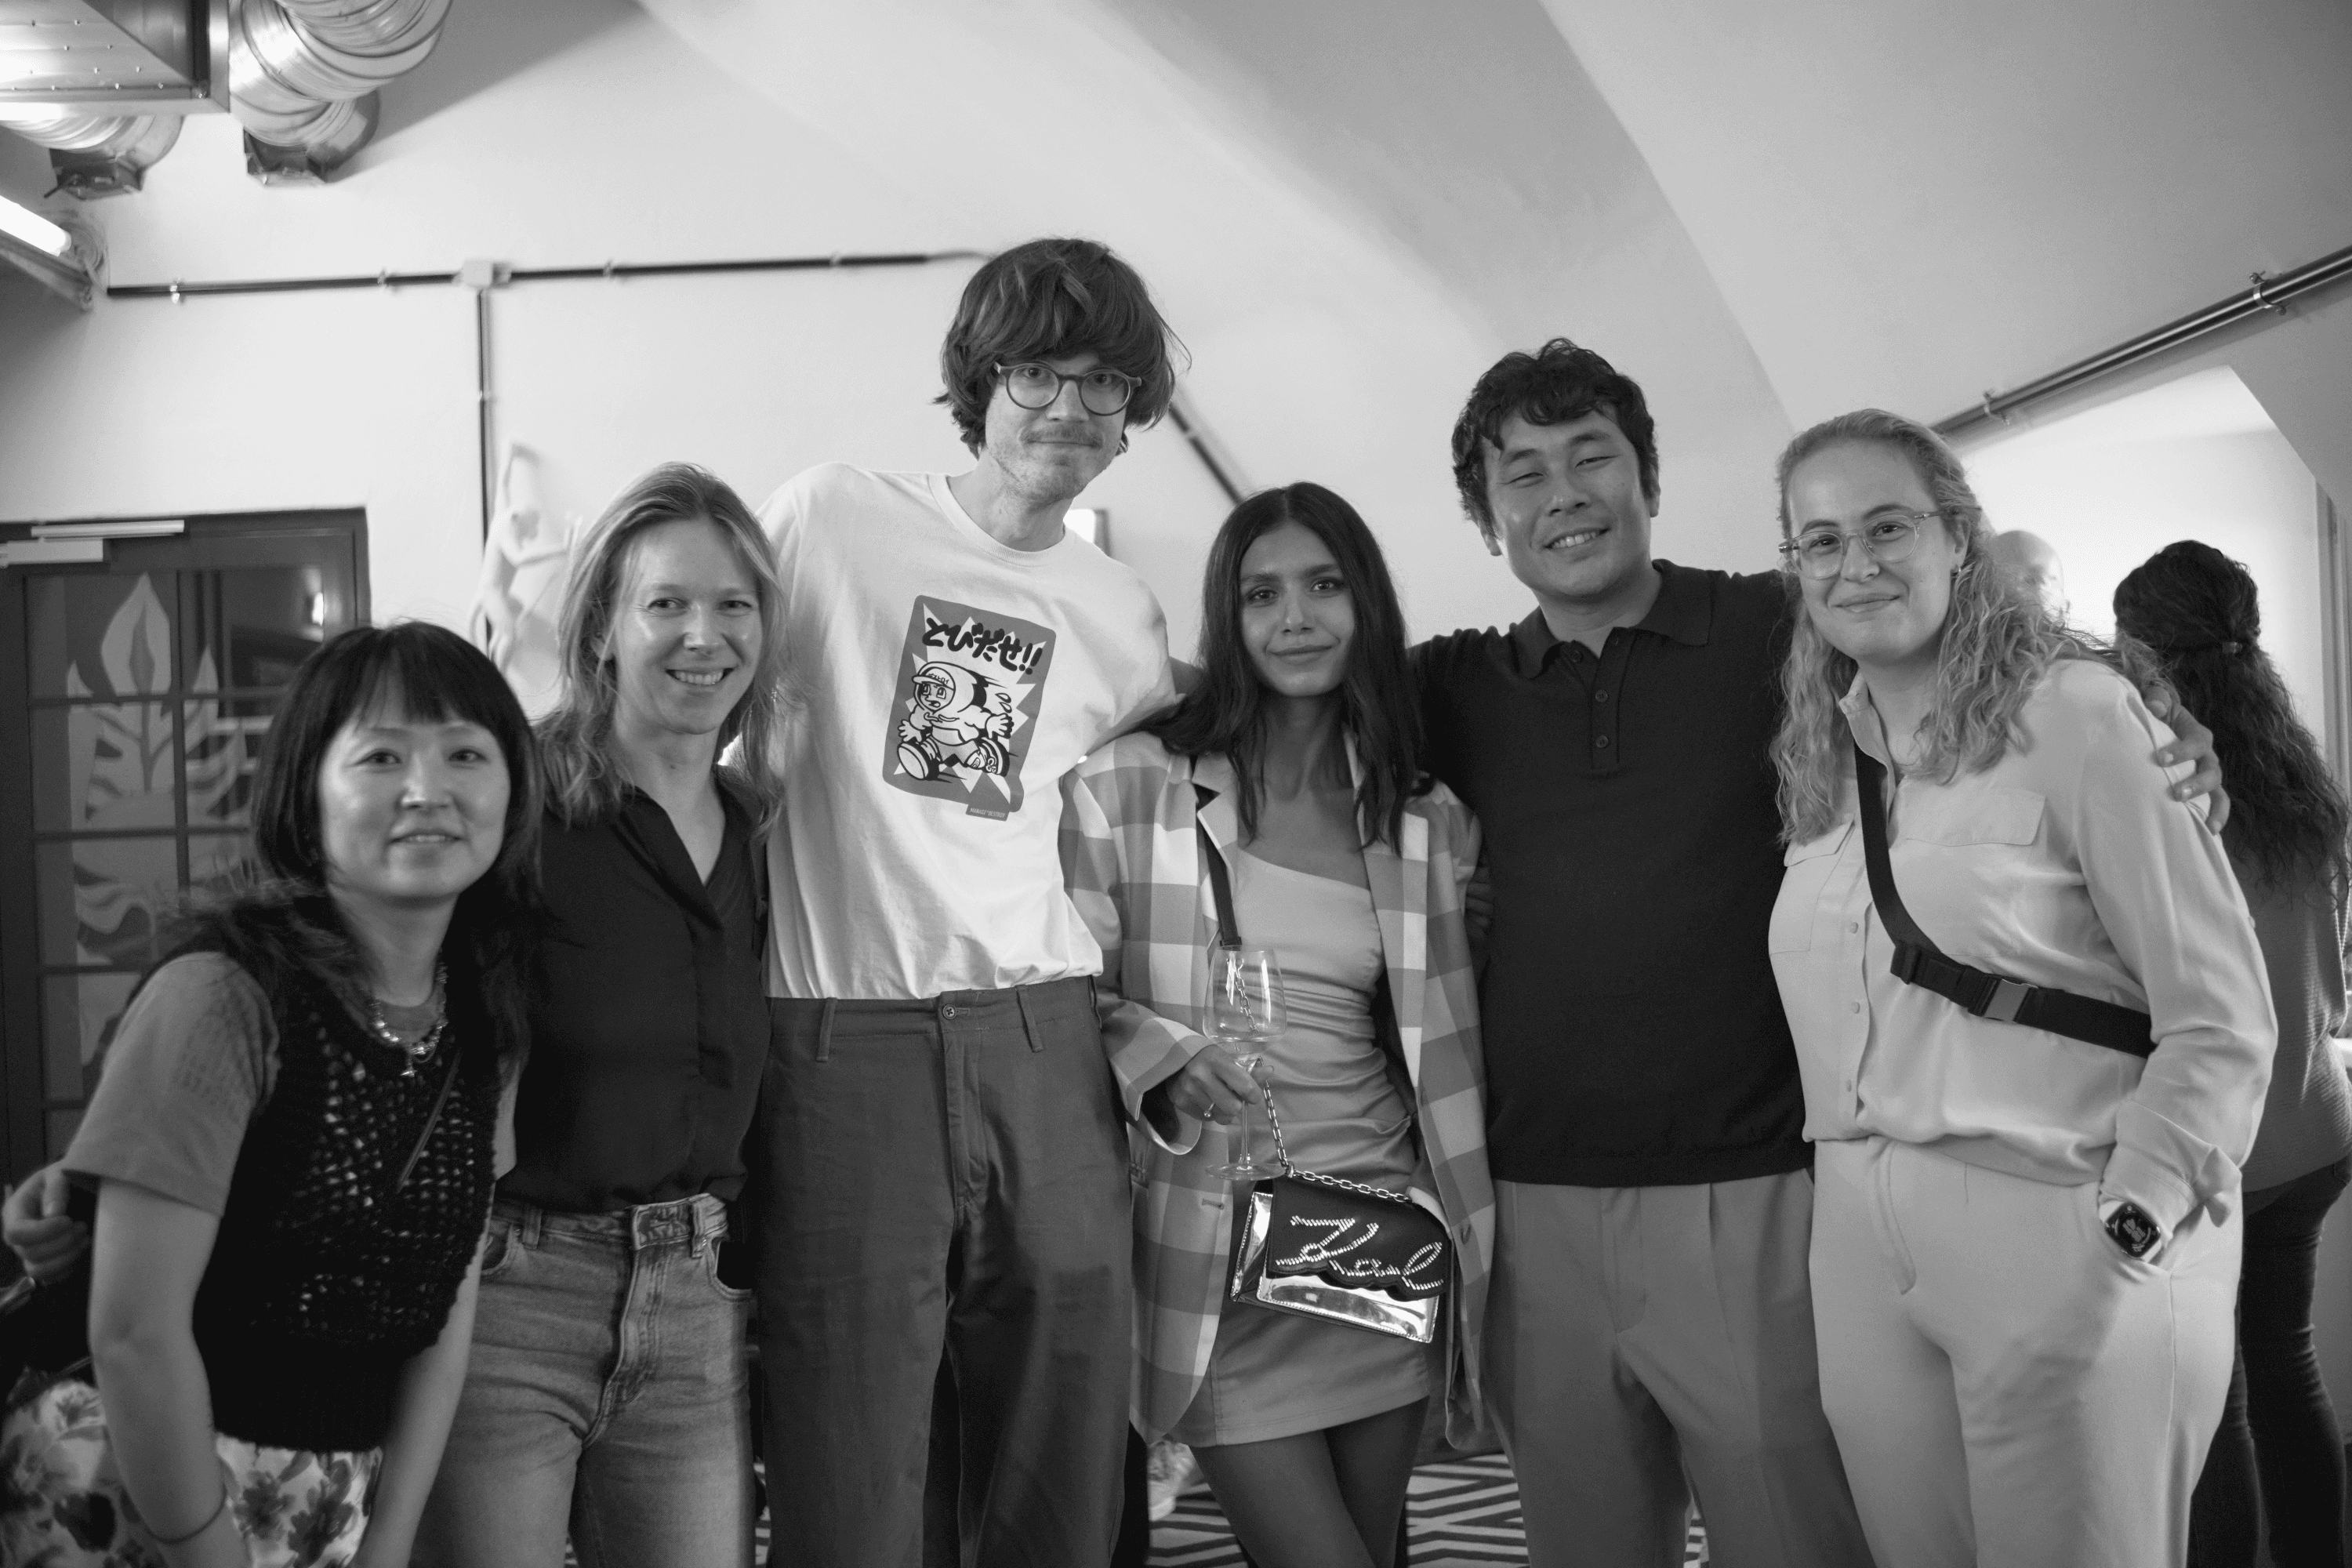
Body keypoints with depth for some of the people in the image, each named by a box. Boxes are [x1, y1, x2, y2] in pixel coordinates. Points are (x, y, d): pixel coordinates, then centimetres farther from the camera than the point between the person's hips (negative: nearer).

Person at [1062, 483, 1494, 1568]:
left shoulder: (1433, 824, 7)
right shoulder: (1128, 787, -5)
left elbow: (1445, 1049, 14)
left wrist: (1464, 1240, 11)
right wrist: (1157, 1052, -18)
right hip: (1214, 1252, -4)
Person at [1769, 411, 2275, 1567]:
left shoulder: (2072, 714, -7)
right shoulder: (1823, 762, 12)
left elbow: (2221, 1018, -10)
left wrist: (2126, 1230, -17)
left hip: (2059, 1239, -5)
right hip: (1864, 1245, 6)